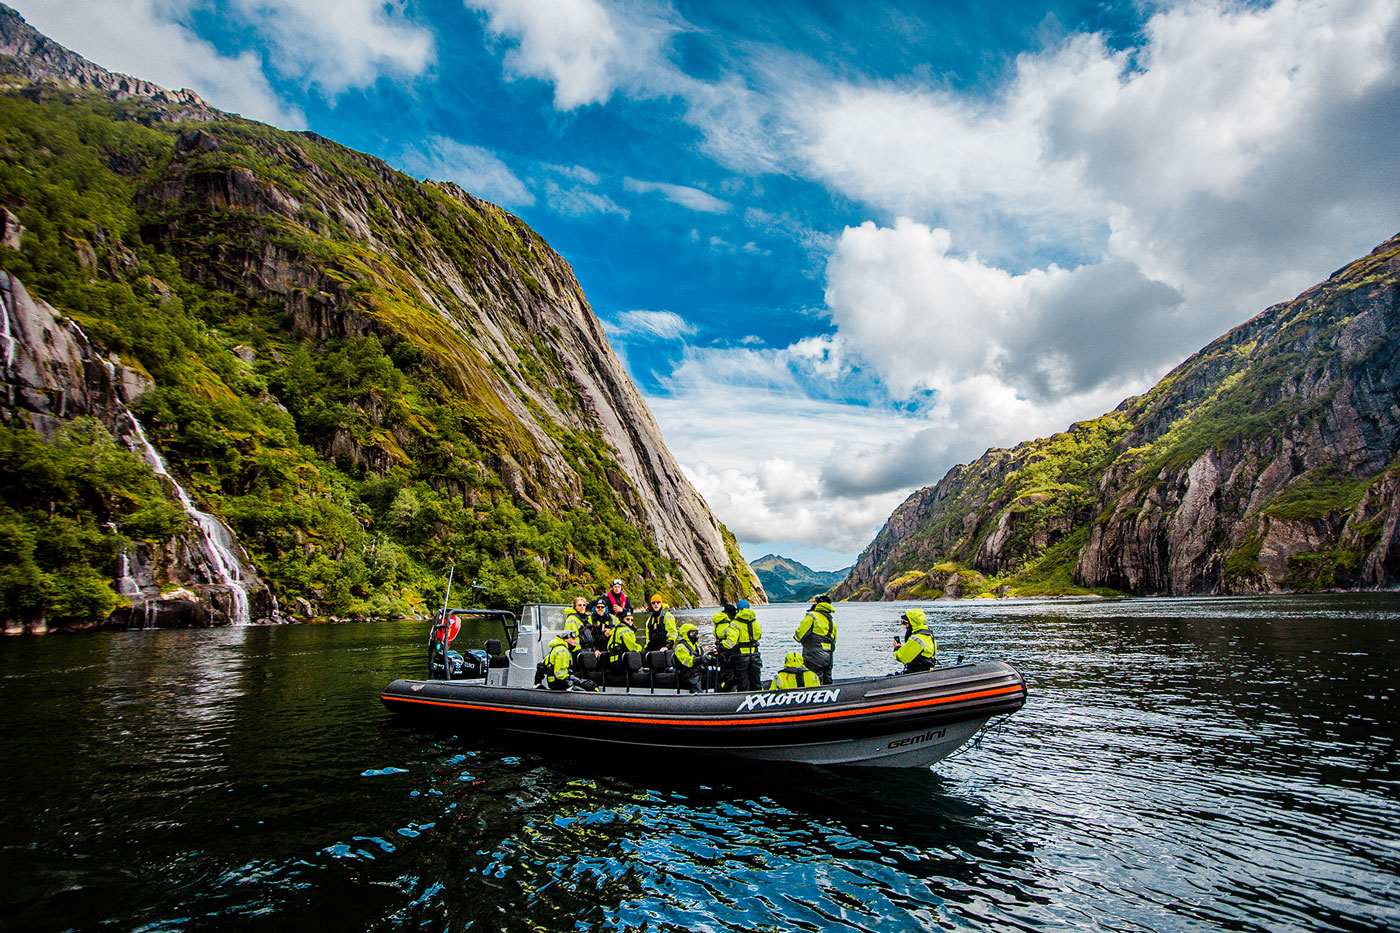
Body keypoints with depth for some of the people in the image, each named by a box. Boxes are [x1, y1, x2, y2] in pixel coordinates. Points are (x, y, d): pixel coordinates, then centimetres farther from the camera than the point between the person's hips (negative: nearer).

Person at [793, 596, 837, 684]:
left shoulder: (812, 616, -9)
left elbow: (800, 632, -10)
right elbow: (834, 640, 17)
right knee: (827, 682, 16)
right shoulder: (832, 621, 14)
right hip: (828, 658, 8)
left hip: (814, 658, -8)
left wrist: (797, 637, 11)